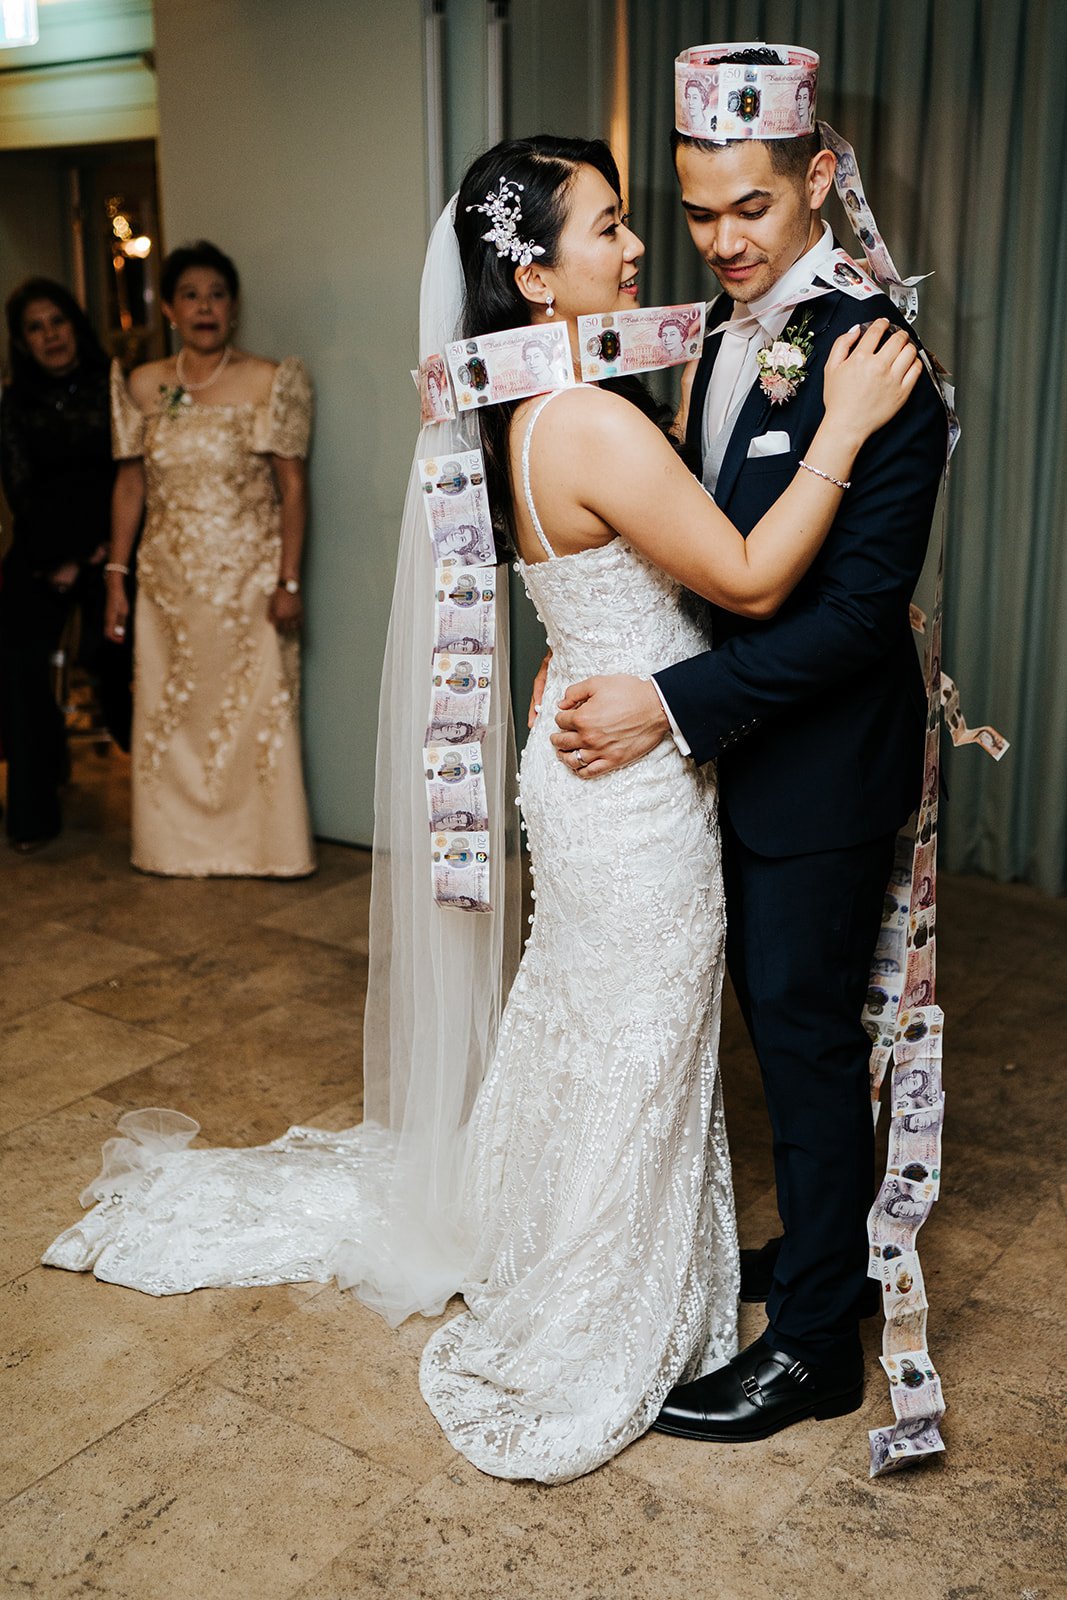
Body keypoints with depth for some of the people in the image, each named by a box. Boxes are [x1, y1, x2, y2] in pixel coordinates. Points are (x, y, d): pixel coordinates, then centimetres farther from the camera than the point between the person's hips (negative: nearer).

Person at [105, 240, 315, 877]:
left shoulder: (267, 381, -3)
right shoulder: (143, 387, 7)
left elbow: (293, 486, -6)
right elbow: (130, 485, 10)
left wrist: (289, 581, -11)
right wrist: (117, 575, 6)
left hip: (248, 581, -3)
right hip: (169, 582, 4)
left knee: (256, 712, -1)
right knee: (166, 714, 6)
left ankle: (266, 846, 13)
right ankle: (181, 845, 20)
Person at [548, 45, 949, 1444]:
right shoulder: (719, 340, 8)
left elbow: (861, 604, -24)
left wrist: (672, 703, -25)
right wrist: (605, 656, 2)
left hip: (823, 763, -8)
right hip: (743, 744, 8)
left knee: (807, 1034, 3)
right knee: (780, 1017, 20)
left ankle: (816, 1347, 22)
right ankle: (828, 1249, 42)